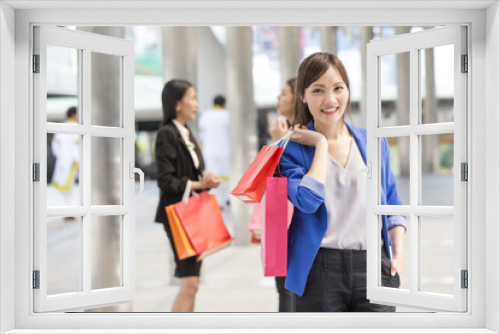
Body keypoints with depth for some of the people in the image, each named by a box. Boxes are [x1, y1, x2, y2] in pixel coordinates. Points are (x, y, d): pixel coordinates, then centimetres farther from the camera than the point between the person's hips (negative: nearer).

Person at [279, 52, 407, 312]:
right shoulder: (293, 150, 0)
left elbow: (392, 205, 16)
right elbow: (308, 200, -19)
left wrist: (398, 253, 3)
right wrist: (321, 144, -8)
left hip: (373, 269, 3)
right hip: (319, 271, -2)